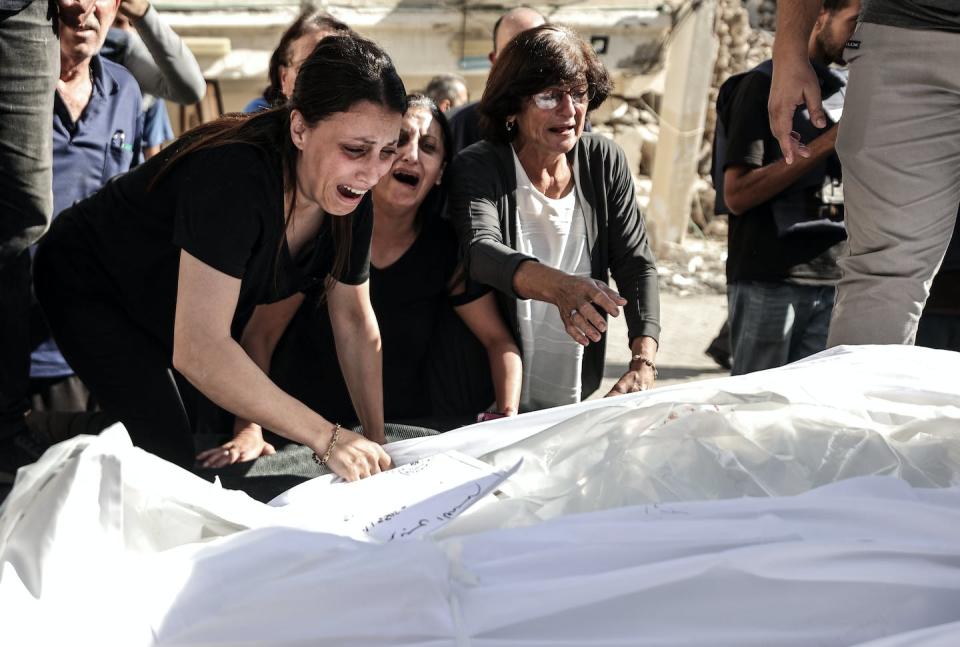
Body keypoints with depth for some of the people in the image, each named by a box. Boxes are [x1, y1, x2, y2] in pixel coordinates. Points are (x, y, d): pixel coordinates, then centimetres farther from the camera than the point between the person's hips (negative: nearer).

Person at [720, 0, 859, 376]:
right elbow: (736, 195, -13)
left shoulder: (847, 91, 16)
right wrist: (827, 143, -15)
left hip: (831, 278, 6)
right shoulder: (765, 85, -3)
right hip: (770, 278, -5)